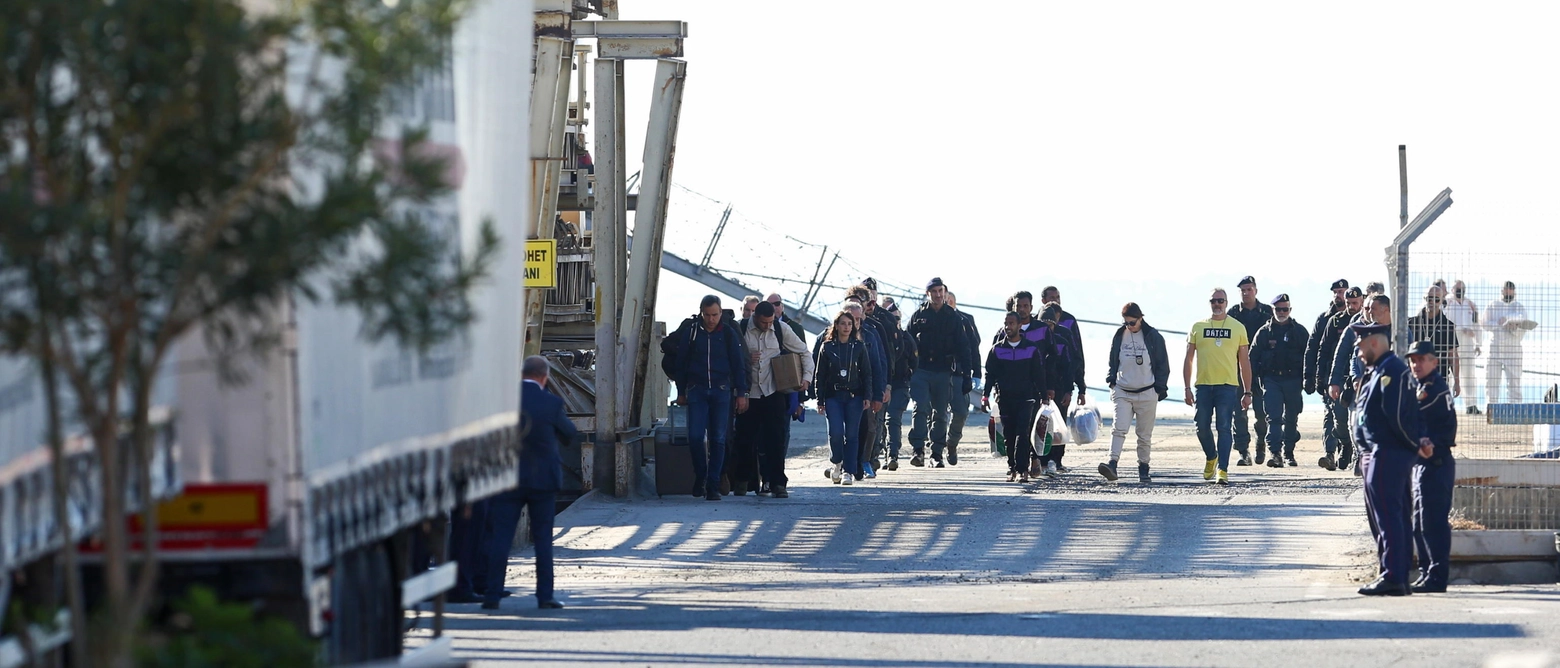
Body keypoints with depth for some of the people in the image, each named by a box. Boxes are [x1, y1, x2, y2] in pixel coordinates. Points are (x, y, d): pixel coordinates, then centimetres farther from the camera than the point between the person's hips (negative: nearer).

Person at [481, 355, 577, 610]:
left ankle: (493, 595, -1)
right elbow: (569, 435, 5)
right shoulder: (551, 403, -8)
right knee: (543, 539, 7)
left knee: (500, 538, 2)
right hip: (543, 479, -1)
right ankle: (545, 595, 4)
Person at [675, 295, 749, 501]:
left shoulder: (729, 334, 2)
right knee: (695, 437, -9)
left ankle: (713, 485, 2)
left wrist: (741, 393, 2)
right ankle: (700, 475, 12)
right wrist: (681, 392, 9)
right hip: (697, 390, 0)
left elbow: (739, 364, 6)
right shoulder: (692, 333, 4)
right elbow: (683, 363, 10)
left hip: (721, 391, 0)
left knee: (718, 439, -2)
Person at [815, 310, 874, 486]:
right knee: (836, 432, -13)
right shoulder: (827, 348, 4)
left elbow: (867, 373, 8)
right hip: (833, 396, -1)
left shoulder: (859, 347, 6)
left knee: (852, 435, -3)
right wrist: (820, 401, 1)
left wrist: (867, 397, -2)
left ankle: (848, 471, 3)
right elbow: (820, 375, 6)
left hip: (854, 396, 1)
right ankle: (836, 463, 12)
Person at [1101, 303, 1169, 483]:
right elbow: (1113, 361, 18)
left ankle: (1143, 469, 15)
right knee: (1119, 428, -15)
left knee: (1145, 434, 5)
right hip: (1123, 392, 2)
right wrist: (1111, 380, 7)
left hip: (1147, 393, -1)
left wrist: (1161, 387, -1)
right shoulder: (1119, 337, 7)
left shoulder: (1153, 337, -2)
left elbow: (1163, 364, 3)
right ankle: (1112, 464, -25)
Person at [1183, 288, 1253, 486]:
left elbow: (1245, 362, 9)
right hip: (1203, 385, 2)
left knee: (1224, 428, -9)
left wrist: (1247, 392, 4)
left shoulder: (1238, 328, 7)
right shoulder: (1198, 328, 10)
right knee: (1202, 428, 4)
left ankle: (1223, 470, -10)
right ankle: (1211, 458, 30)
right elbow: (1188, 360, 12)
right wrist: (1187, 388, 3)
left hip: (1228, 385, -2)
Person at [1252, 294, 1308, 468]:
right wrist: (1253, 381, -3)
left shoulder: (1299, 331, 6)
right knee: (1274, 417, -11)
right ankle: (1275, 452, -18)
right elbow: (1253, 357, 6)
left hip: (1293, 380, 1)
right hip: (1271, 380, -1)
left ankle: (1288, 452, 20)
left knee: (1291, 419, 9)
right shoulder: (1264, 332, 6)